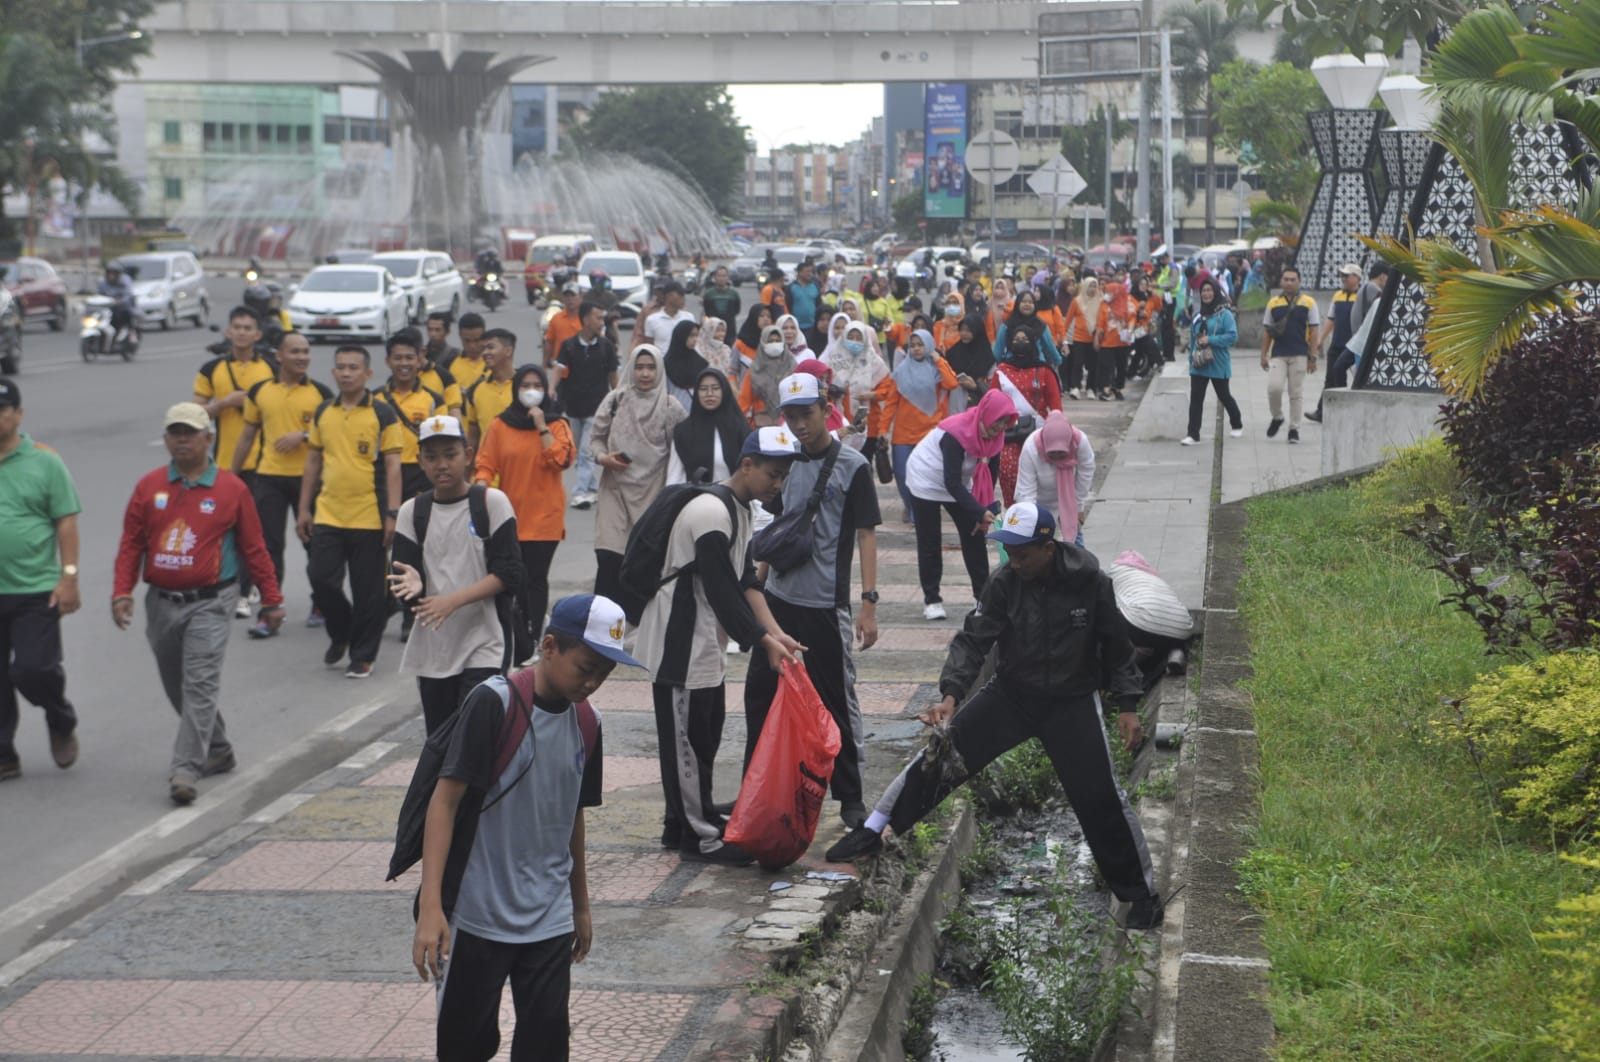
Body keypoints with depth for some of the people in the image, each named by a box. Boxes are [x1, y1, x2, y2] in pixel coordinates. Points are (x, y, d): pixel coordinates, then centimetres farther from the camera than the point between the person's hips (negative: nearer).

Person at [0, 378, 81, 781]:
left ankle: (62, 722, 23)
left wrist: (69, 577, -8)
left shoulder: (44, 461, -3)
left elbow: (66, 522, -2)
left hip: (36, 591, -3)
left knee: (33, 670, -7)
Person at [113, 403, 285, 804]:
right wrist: (122, 592, -4)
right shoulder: (149, 487, 5)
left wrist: (272, 601, 6)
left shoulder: (231, 490, -1)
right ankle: (218, 752, 31)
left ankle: (185, 771, -17)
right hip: (161, 602, 4)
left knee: (200, 685, -13)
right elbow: (130, 545, 7)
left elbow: (254, 549, 4)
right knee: (177, 688, 13)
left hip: (209, 604, -4)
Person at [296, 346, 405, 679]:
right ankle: (340, 634, 26)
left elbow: (393, 466, -5)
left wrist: (392, 514, -12)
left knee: (368, 591, 2)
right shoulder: (323, 413, 9)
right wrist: (304, 508, 11)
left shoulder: (383, 414, -4)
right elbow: (313, 461, 15)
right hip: (327, 515, 4)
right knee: (321, 579, 0)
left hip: (369, 518, -4)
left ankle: (362, 656, 15)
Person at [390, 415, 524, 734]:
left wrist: (454, 600, -20)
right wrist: (411, 587, -23)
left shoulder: (492, 502, -3)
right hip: (431, 650, 4)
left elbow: (508, 574, -9)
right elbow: (404, 572, 1)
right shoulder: (411, 512, 7)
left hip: (484, 646, -4)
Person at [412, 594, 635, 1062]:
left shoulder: (587, 723, 4)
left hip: (550, 919, 5)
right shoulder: (493, 703, -14)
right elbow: (445, 799, -17)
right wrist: (430, 905, -23)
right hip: (477, 915, -5)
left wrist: (581, 904, 24)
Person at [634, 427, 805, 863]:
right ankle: (699, 836, 5)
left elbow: (745, 581, 10)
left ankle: (684, 823, 27)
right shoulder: (712, 512, -21)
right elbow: (721, 591, -23)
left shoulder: (741, 510, 12)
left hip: (707, 643, 10)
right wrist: (764, 641, -18)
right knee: (688, 738, -2)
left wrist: (775, 632, -1)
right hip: (679, 644, -10)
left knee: (704, 736, 16)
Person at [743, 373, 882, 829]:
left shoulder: (852, 466, -7)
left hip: (826, 604, -6)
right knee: (760, 691, 11)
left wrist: (869, 603, -15)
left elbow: (866, 535, -9)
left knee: (837, 701, 1)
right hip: (777, 598, 6)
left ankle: (850, 797, 11)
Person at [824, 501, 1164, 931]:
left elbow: (1117, 646, -6)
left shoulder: (1090, 583, -18)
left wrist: (1128, 706, -8)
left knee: (1101, 797, -6)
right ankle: (872, 832, 11)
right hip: (1010, 693, 2)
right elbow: (974, 639, -18)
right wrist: (952, 694, -32)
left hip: (1072, 702, -2)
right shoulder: (1004, 584, -14)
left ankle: (1142, 892, 12)